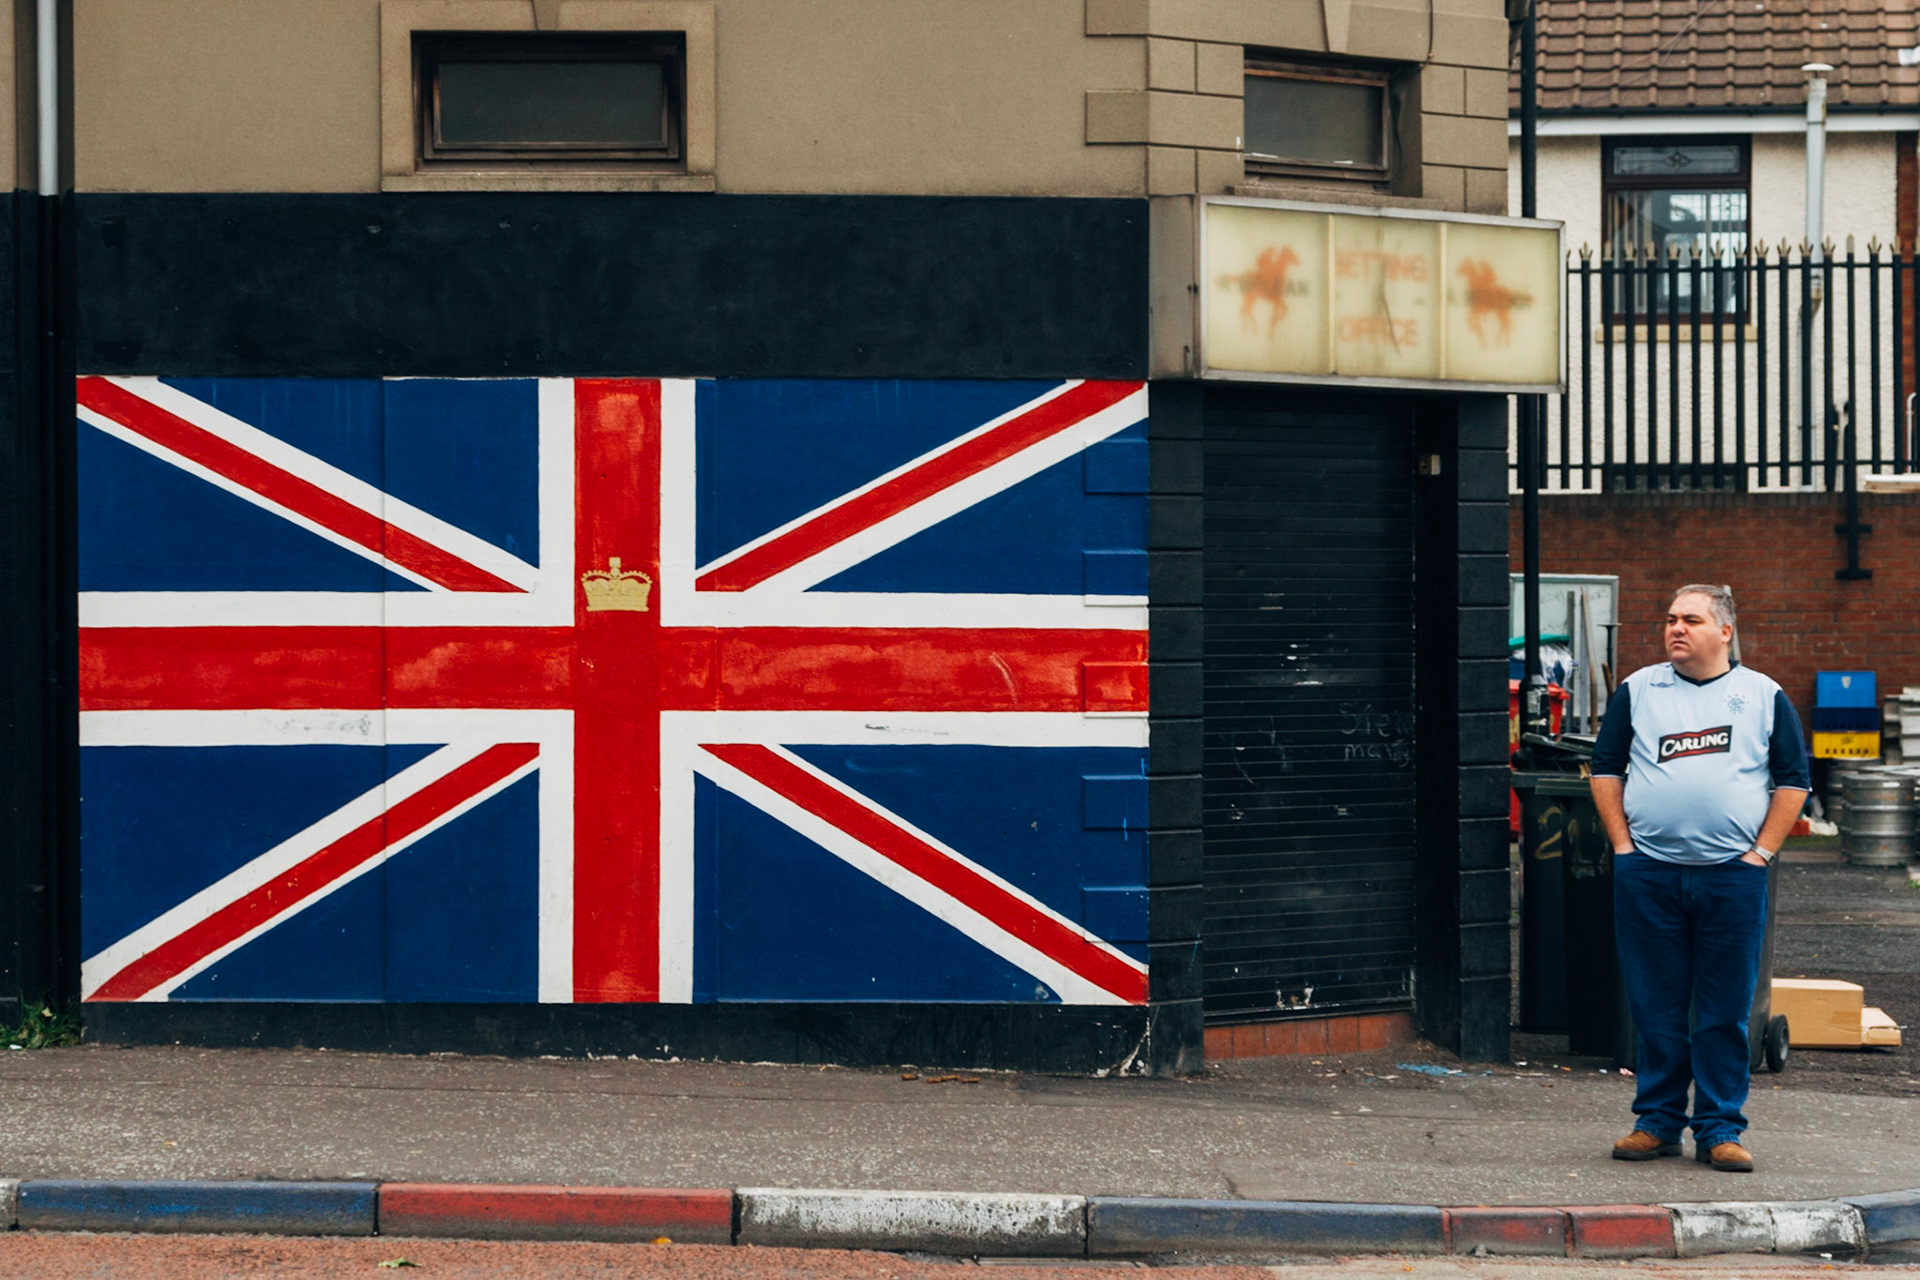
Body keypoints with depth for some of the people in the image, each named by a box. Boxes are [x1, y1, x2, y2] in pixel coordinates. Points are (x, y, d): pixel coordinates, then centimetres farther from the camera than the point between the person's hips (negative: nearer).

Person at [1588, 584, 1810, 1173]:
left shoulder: (1763, 697, 7)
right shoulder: (1637, 691, 9)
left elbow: (1793, 779, 8)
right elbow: (1606, 768, 11)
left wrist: (1762, 852, -1)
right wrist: (1622, 844, 2)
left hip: (1733, 876, -1)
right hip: (1648, 875, 1)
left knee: (1726, 1012, 1)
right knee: (1655, 1008, 4)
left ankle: (1720, 1130, 7)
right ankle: (1657, 1120, 14)